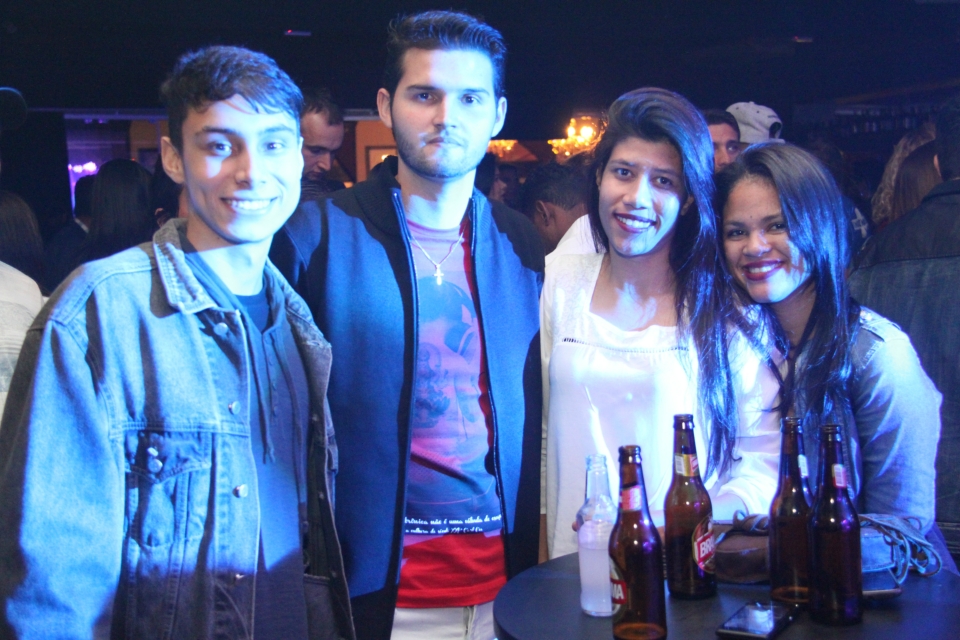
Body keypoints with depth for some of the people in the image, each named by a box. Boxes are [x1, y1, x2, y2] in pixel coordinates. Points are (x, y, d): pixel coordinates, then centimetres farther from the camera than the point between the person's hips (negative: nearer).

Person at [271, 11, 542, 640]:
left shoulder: (524, 248, 4)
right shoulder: (316, 234, -7)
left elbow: (536, 418, 9)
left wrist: (534, 558, 3)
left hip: (502, 582, 3)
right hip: (371, 586, -3)